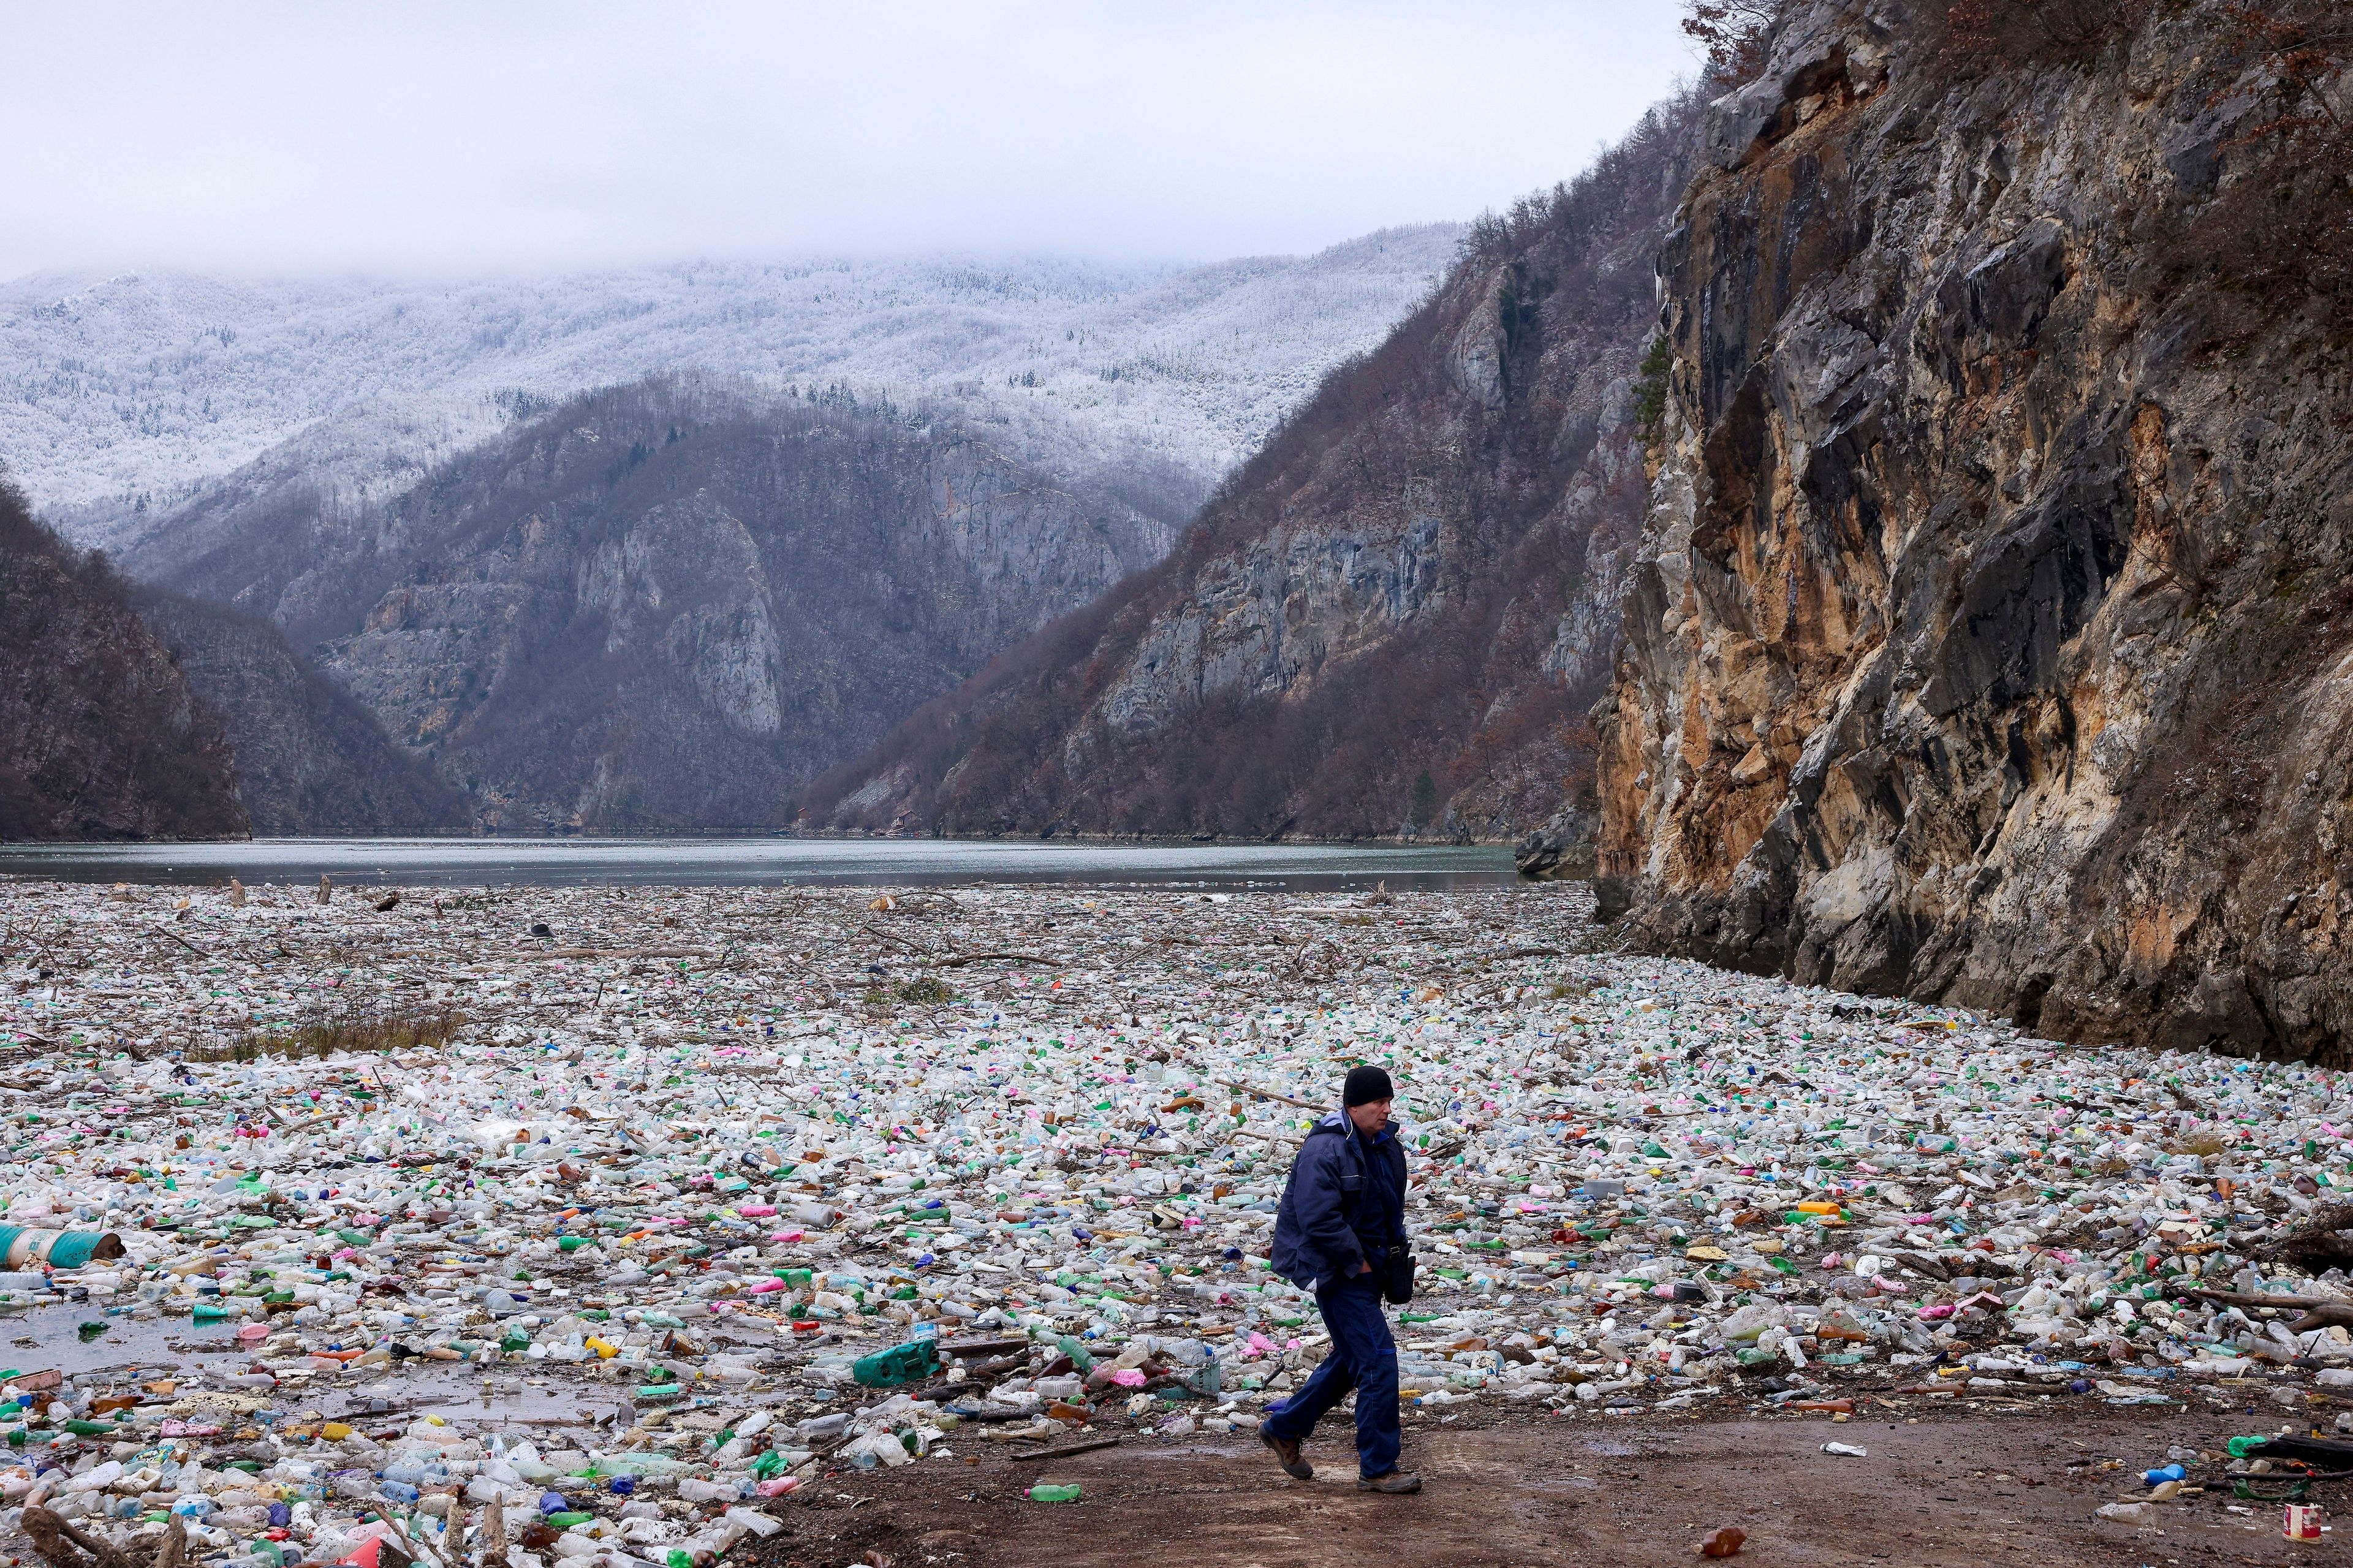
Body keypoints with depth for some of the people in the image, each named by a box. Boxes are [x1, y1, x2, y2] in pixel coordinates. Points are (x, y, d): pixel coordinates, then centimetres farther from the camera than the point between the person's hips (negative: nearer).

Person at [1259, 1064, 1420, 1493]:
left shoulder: (1387, 1148, 8)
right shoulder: (1325, 1150, -21)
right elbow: (1319, 1219, -26)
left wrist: (1395, 1249, 12)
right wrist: (1356, 1261, -18)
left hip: (1367, 1268, 10)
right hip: (1336, 1272, -10)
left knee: (1351, 1358, 19)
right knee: (1378, 1358, -12)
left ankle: (1283, 1427, 36)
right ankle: (1377, 1468, -5)